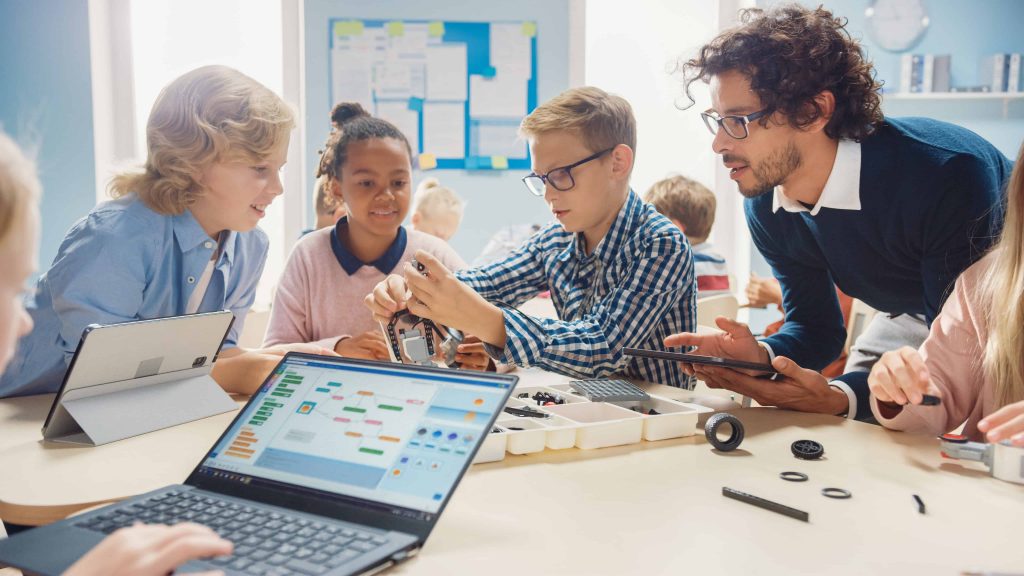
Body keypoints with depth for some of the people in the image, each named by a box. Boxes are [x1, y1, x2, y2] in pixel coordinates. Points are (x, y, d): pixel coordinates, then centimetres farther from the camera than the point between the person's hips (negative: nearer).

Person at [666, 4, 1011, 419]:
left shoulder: (948, 174, -37)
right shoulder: (765, 207, -15)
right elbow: (817, 329, -5)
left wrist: (840, 398, -48)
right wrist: (761, 357, -28)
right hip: (912, 316, 5)